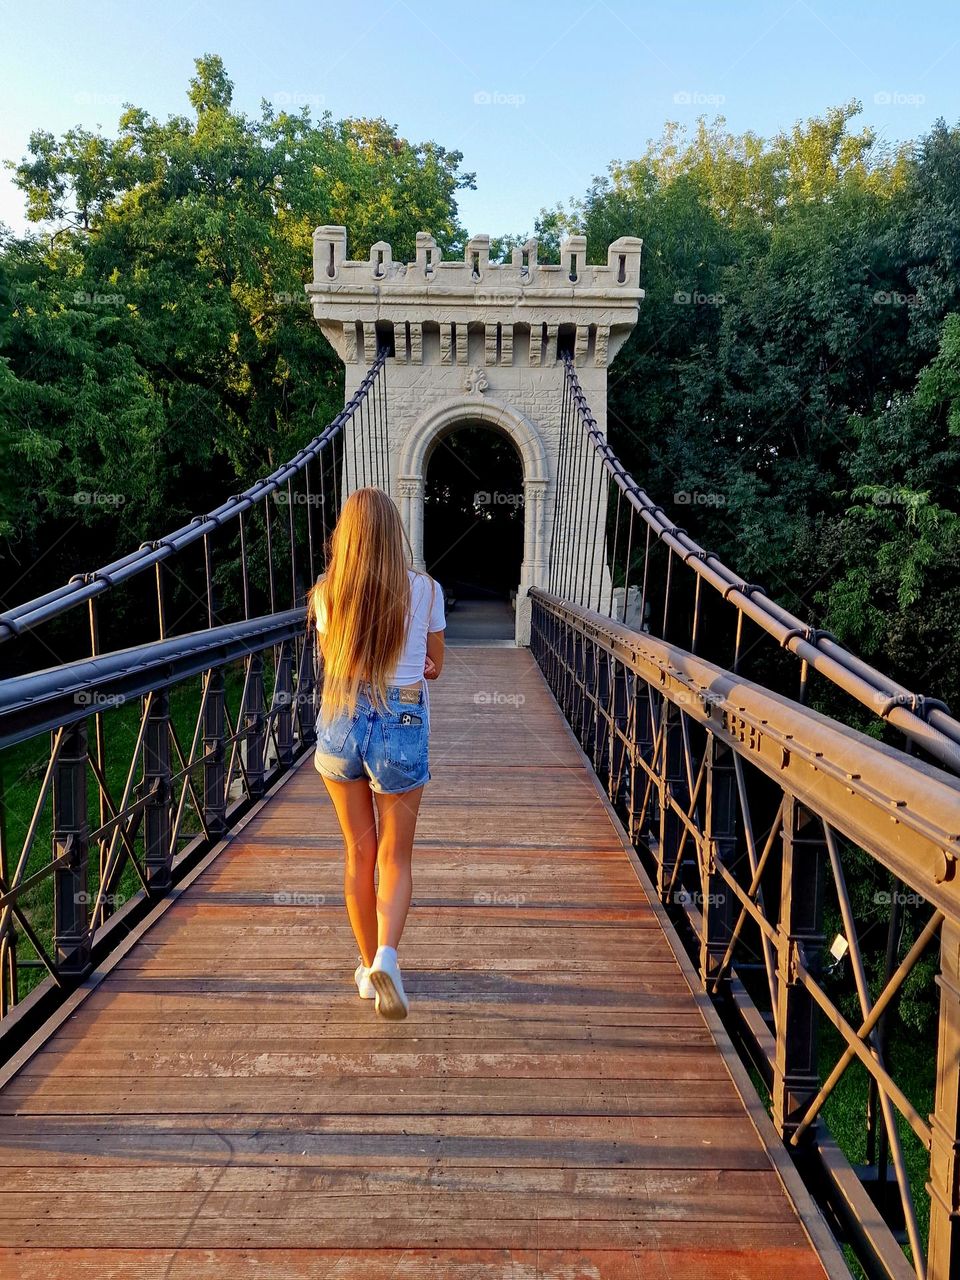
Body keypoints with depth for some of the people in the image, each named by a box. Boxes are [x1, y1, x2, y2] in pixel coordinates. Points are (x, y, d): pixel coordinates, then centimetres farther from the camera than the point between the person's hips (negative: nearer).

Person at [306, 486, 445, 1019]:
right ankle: (386, 956, -12)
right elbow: (434, 668, 5)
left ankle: (368, 966, 29)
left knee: (359, 853, 18)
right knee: (395, 858, 11)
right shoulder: (424, 590, -8)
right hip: (402, 726, -2)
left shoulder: (326, 593, -5)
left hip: (339, 725, 2)